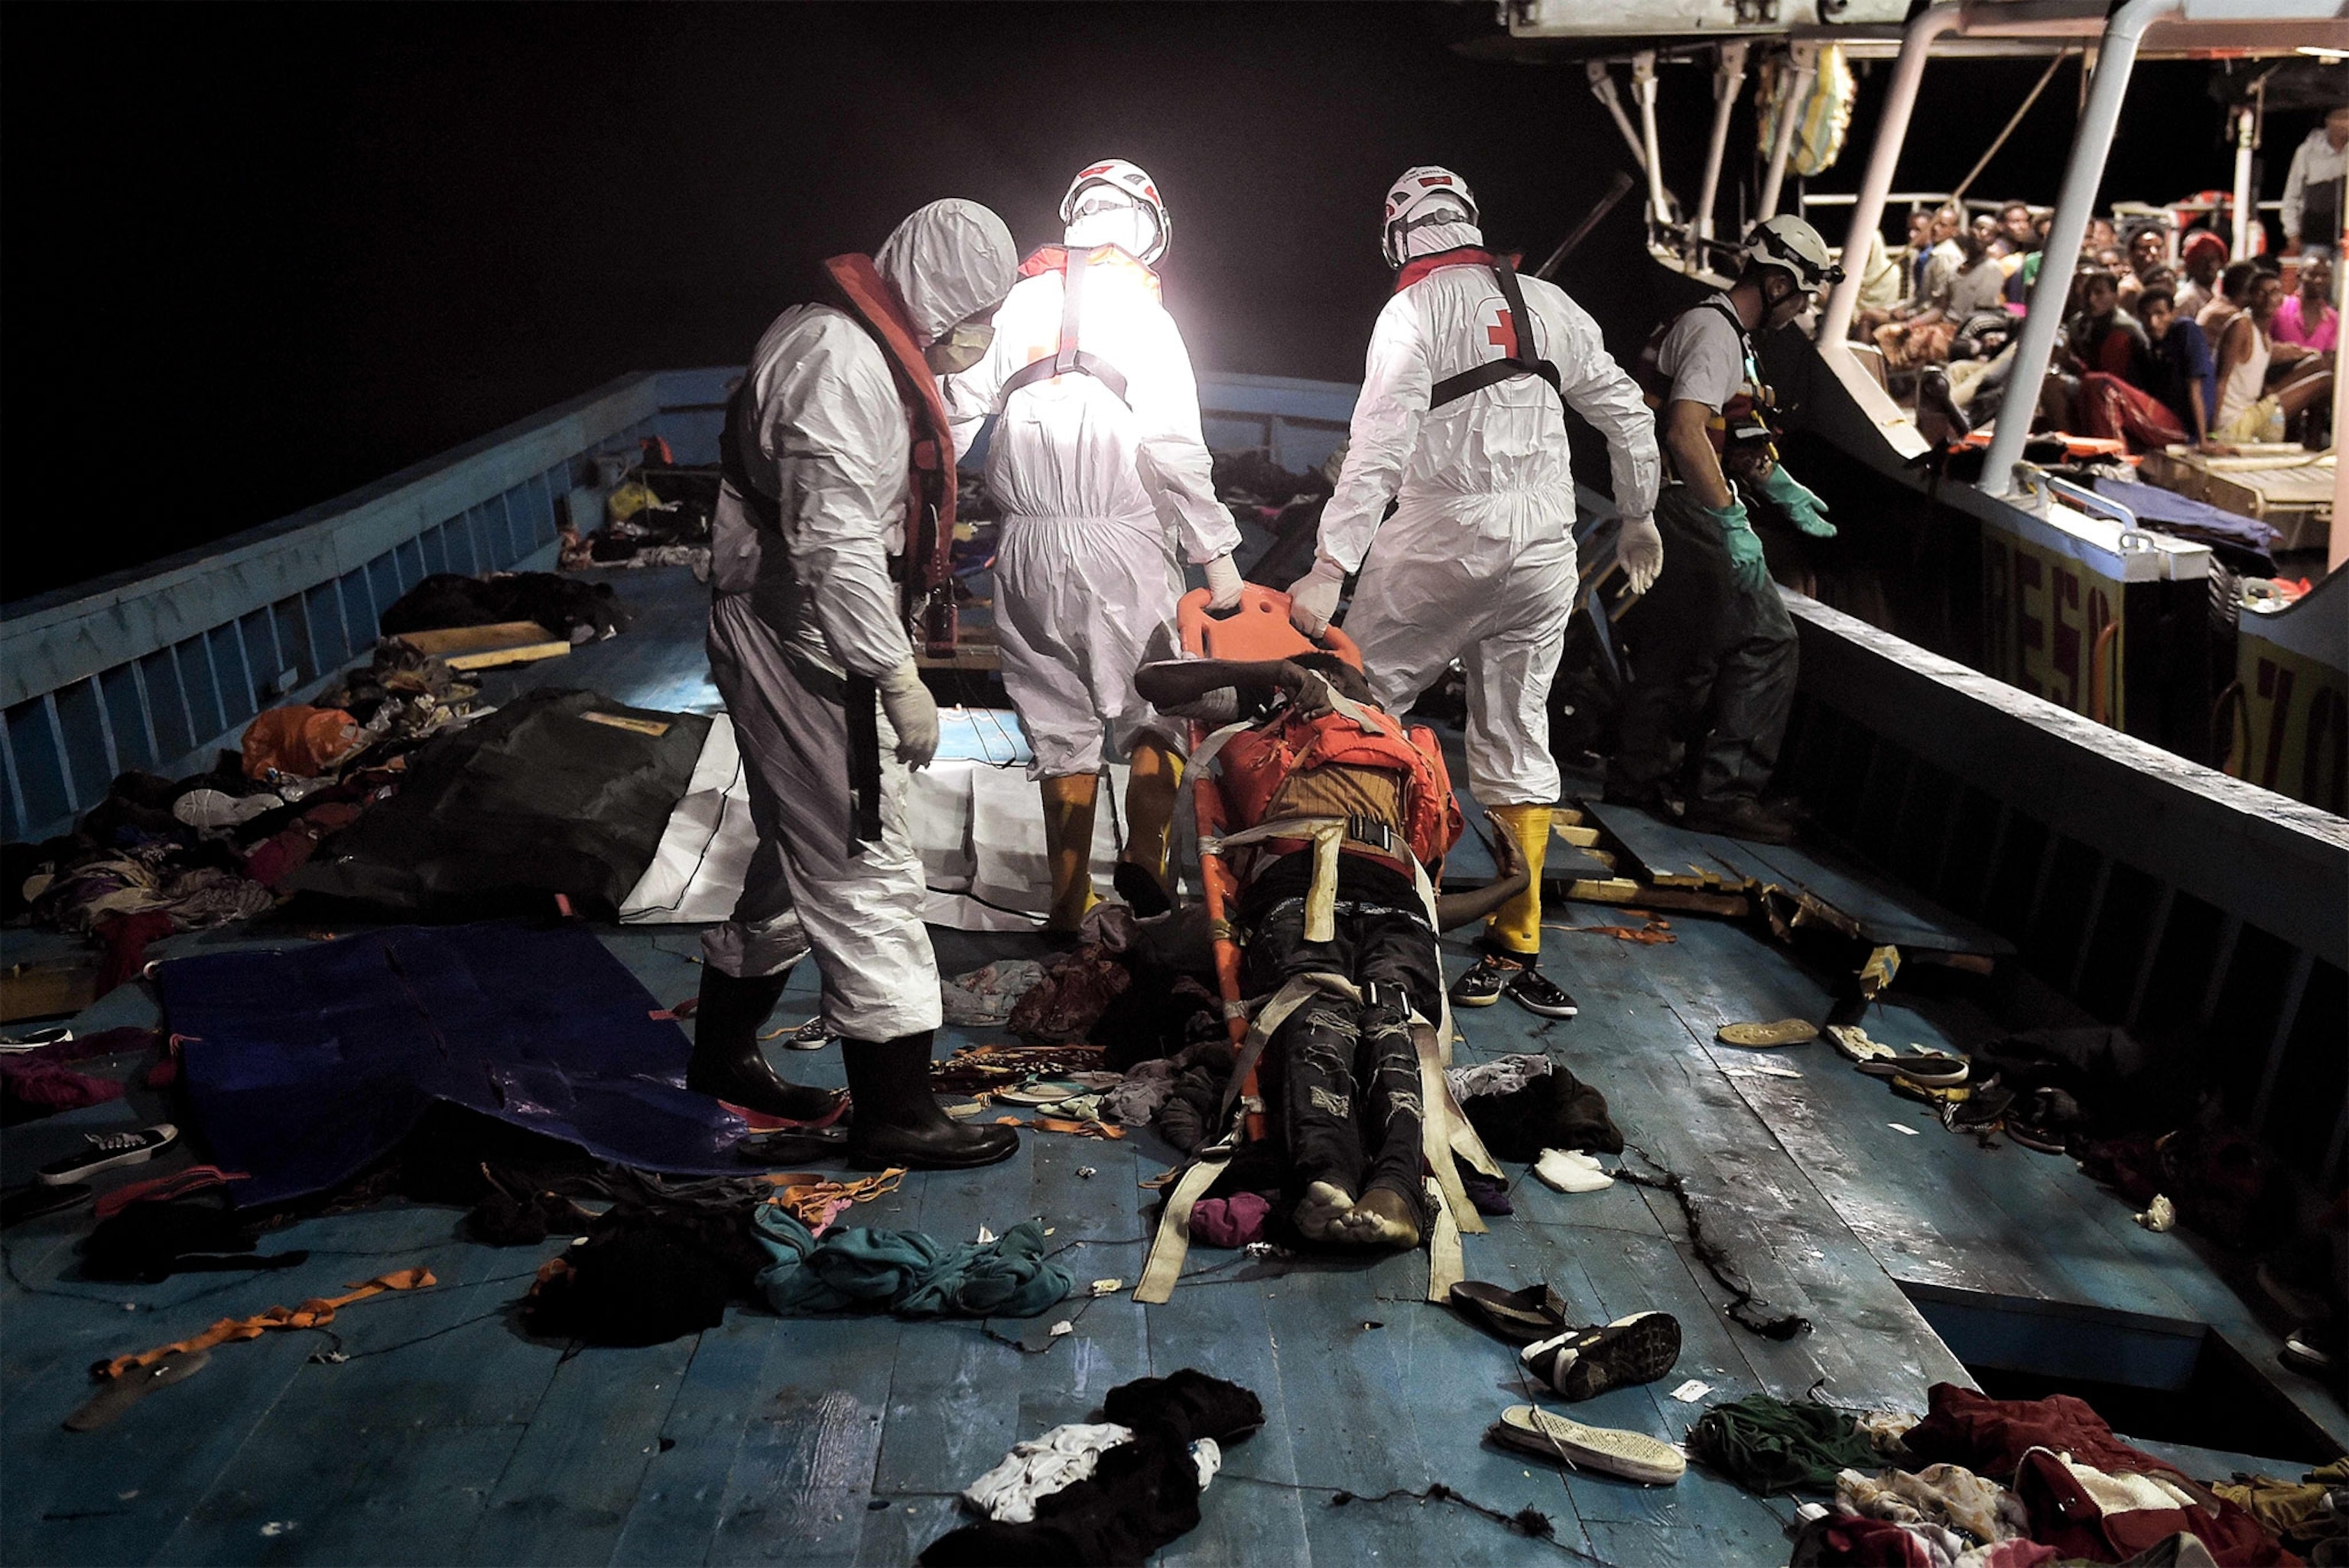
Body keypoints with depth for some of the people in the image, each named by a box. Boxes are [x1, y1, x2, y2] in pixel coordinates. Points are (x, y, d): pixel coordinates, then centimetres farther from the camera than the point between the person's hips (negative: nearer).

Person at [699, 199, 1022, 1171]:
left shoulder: (855, 344, 14)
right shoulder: (837, 364, -20)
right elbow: (835, 544, -27)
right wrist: (900, 678, -24)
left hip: (802, 637, 11)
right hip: (800, 644, -11)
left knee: (801, 853, 20)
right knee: (865, 867, -5)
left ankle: (722, 1054, 36)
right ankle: (895, 1112, 6)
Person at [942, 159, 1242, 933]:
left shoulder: (1023, 297, 9)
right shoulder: (1142, 311, -3)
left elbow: (959, 406, 10)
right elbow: (1173, 449, -9)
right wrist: (1216, 550, -5)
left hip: (1028, 545, 4)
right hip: (1120, 546, -4)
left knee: (1060, 724, 11)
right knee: (1154, 714, 9)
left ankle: (1070, 905, 15)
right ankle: (1145, 883, 2)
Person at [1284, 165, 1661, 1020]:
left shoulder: (1413, 311, -4)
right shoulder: (1548, 301, 12)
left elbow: (1380, 446, -16)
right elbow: (1628, 414, 17)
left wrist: (1329, 568, -19)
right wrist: (1639, 518, 30)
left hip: (1441, 547, -5)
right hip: (1545, 553, 6)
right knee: (1518, 741, 9)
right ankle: (1515, 951, 13)